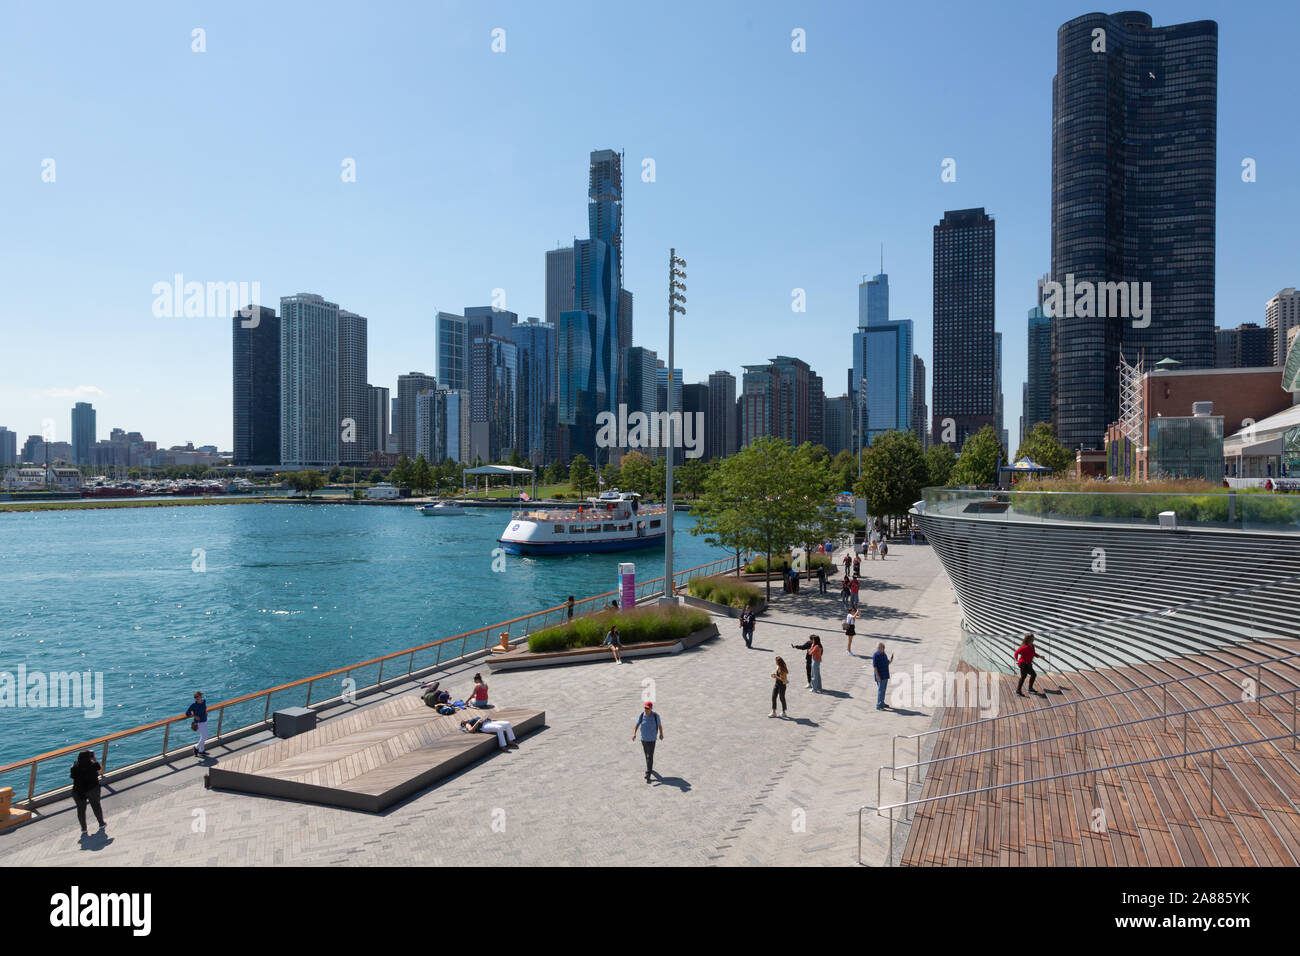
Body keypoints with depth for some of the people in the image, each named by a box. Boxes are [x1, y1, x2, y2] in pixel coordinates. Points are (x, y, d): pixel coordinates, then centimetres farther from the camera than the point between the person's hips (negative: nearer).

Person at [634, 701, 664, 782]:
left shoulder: (656, 716, -16)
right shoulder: (641, 715, -11)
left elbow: (659, 725, 0)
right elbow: (637, 725, -16)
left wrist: (661, 734, 13)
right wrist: (634, 734, -32)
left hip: (652, 739, -3)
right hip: (643, 738, 3)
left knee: (650, 757, -10)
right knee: (647, 755, 21)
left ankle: (647, 775, -10)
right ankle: (650, 768, 44)